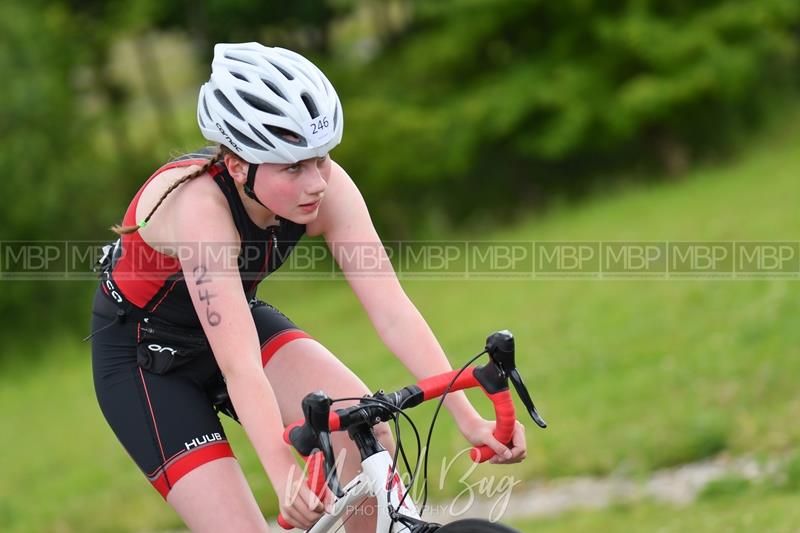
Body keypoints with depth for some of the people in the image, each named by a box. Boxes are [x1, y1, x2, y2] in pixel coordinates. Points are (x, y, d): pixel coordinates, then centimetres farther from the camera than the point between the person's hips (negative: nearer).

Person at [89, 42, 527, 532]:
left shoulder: (324, 186, -23)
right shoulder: (198, 204, -37)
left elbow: (391, 308, -27)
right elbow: (238, 365, -45)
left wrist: (468, 418, -37)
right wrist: (286, 479, -56)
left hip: (241, 319, 5)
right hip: (143, 353, -5)